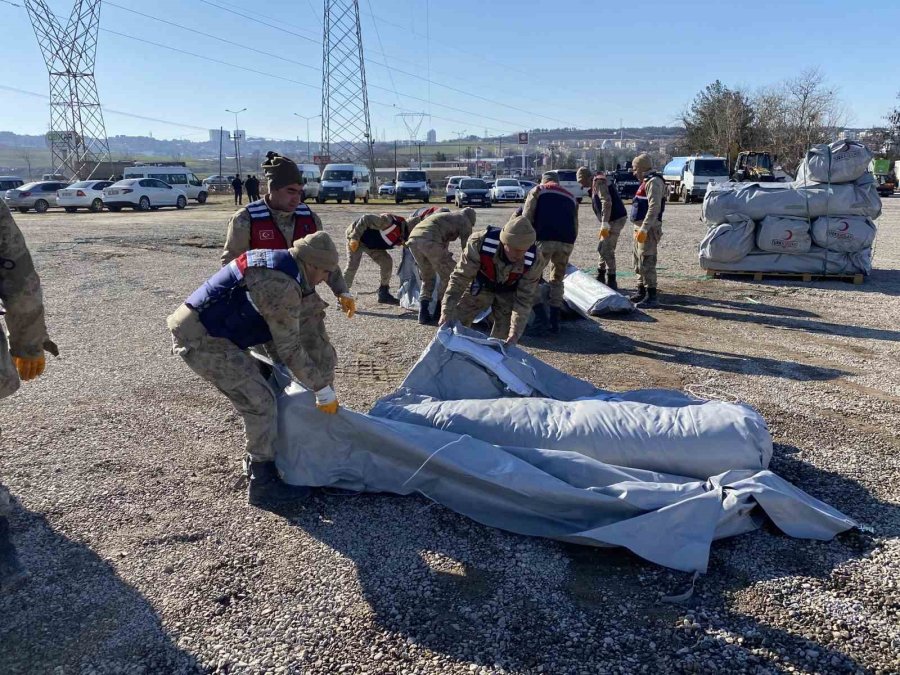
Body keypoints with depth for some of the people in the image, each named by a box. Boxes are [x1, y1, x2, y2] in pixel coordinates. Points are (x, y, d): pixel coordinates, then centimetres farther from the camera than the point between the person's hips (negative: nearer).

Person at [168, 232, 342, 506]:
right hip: (202, 339, -10)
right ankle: (263, 482, 1)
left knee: (254, 394, 19)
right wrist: (324, 391, -9)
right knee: (260, 401, -8)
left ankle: (257, 459, 34)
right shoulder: (283, 285, -21)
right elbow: (290, 349, -17)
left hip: (198, 329, 10)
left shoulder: (277, 265, 11)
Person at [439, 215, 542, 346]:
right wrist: (447, 312, -30)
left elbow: (524, 299, -23)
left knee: (502, 336, -5)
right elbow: (460, 278, -29)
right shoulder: (479, 243, -37)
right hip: (480, 285, 0)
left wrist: (515, 334, -27)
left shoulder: (534, 259, -32)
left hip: (508, 293, 0)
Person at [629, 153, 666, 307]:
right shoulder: (647, 181, 19)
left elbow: (654, 208, -23)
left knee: (646, 262, -11)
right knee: (638, 262, 17)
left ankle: (651, 297, -9)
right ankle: (641, 291, 28)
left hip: (648, 228, -11)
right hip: (641, 227, 11)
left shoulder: (654, 182, -13)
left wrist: (644, 229, -27)